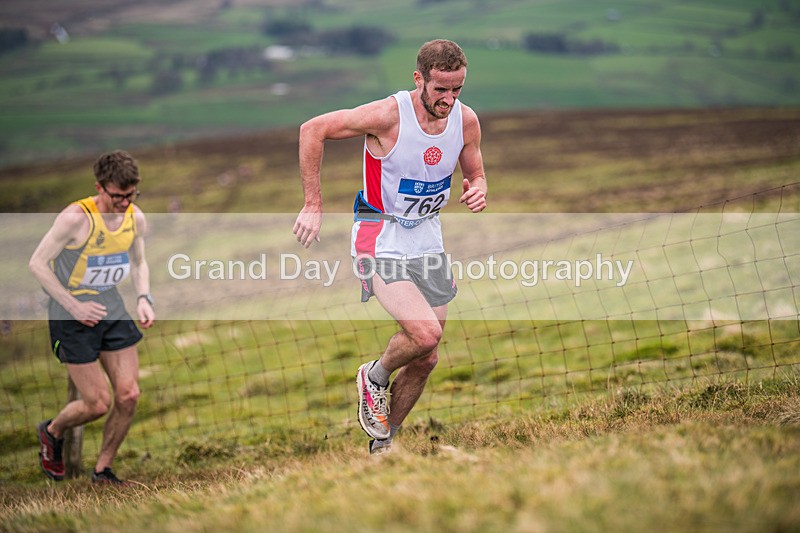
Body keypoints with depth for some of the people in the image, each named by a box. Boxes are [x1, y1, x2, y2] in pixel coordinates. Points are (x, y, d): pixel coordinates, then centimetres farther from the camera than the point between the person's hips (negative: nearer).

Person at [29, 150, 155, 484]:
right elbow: (37, 264, -15)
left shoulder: (136, 219, -1)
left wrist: (144, 299, -2)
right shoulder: (76, 218, -21)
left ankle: (103, 469, 16)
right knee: (98, 404, -6)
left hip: (112, 310, 6)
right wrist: (74, 306, -17)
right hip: (72, 317, -6)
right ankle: (52, 432, 27)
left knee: (128, 395, -4)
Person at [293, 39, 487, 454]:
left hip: (427, 237, 6)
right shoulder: (388, 115, -23)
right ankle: (375, 377, 8)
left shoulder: (466, 120, -6)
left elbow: (476, 175, 11)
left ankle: (382, 445, 29)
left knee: (426, 359, 8)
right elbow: (312, 130, -15)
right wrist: (313, 205, -15)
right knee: (425, 333, -25)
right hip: (380, 239, -6)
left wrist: (477, 192, -14)